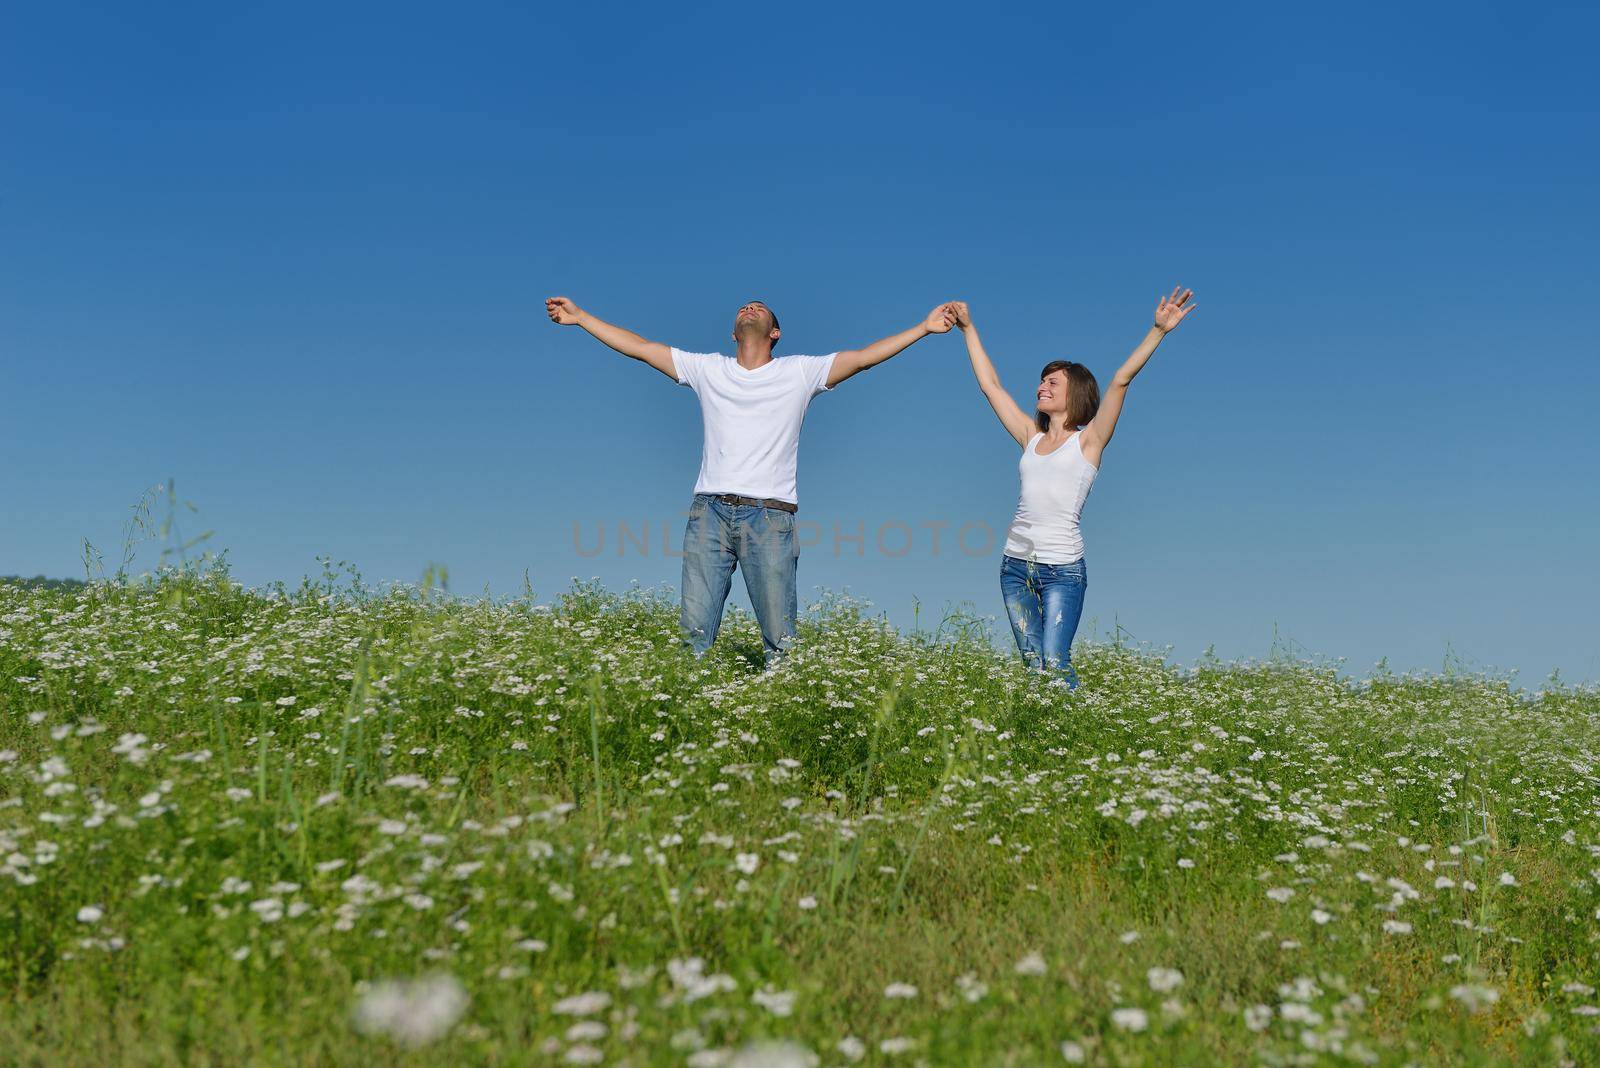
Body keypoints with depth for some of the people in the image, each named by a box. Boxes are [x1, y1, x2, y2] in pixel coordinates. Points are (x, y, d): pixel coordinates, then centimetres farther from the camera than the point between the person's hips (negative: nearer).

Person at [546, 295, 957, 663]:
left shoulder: (800, 372, 11)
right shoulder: (708, 369, 17)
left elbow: (863, 357, 5)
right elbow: (640, 347, 17)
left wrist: (924, 327, -2)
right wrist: (580, 316, 16)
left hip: (770, 517, -2)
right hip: (709, 512, 2)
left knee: (780, 638, -5)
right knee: (693, 632, -4)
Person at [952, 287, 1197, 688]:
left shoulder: (1089, 440, 2)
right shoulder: (1031, 438, 13)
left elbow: (1121, 380, -8)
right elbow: (990, 384, 18)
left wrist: (1158, 331, -16)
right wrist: (968, 329, 22)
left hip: (1062, 569, -5)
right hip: (1016, 564, 5)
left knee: (1055, 665, -11)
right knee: (1031, 664, 4)